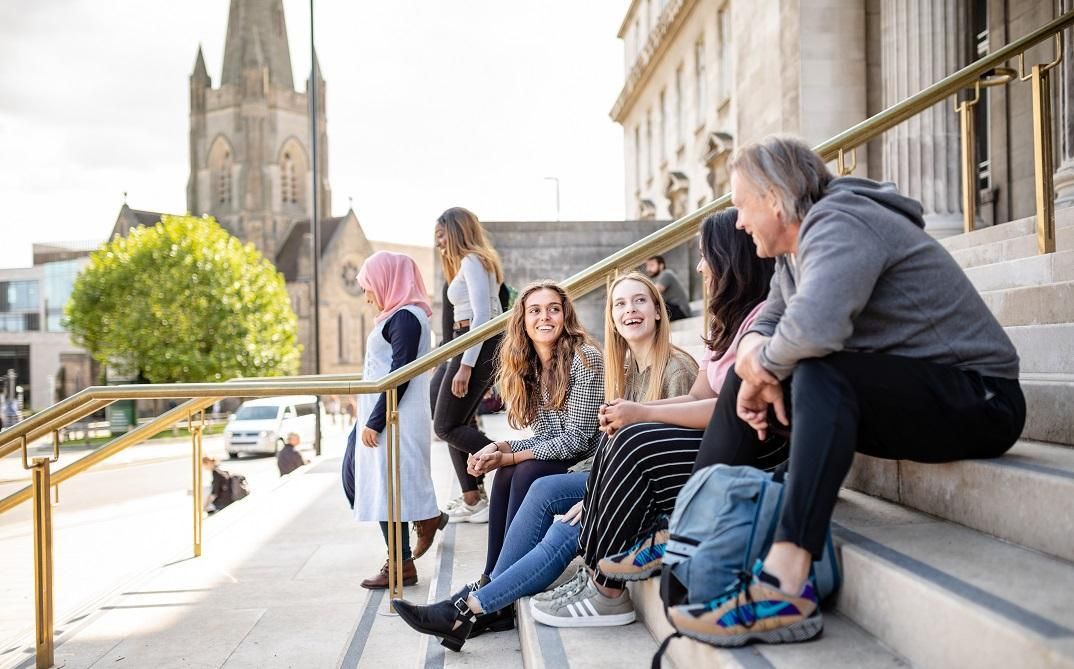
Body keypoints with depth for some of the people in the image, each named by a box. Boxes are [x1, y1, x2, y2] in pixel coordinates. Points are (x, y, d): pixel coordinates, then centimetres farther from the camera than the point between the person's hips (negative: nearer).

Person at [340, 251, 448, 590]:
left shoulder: (405, 318, -15)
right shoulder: (396, 316, 15)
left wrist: (375, 421, -18)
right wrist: (368, 420, 20)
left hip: (393, 418, -10)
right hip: (376, 415, 10)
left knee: (386, 486, -2)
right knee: (355, 478, 15)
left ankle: (402, 565, 10)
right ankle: (426, 518, 24)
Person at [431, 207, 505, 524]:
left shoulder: (471, 261, -9)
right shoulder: (480, 261, 20)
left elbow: (482, 315, -19)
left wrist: (465, 365, -24)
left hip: (476, 346, -10)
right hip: (484, 347, 10)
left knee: (446, 427, -6)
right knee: (457, 425, 11)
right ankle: (472, 501, 12)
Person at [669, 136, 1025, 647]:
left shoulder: (840, 225, -21)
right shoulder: (797, 246, 8)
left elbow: (813, 328, -38)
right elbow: (769, 321, 12)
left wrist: (768, 364, -18)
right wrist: (754, 352, -12)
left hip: (977, 398, -9)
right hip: (891, 392, 10)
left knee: (819, 373, -34)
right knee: (745, 377, 6)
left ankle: (786, 586, -39)